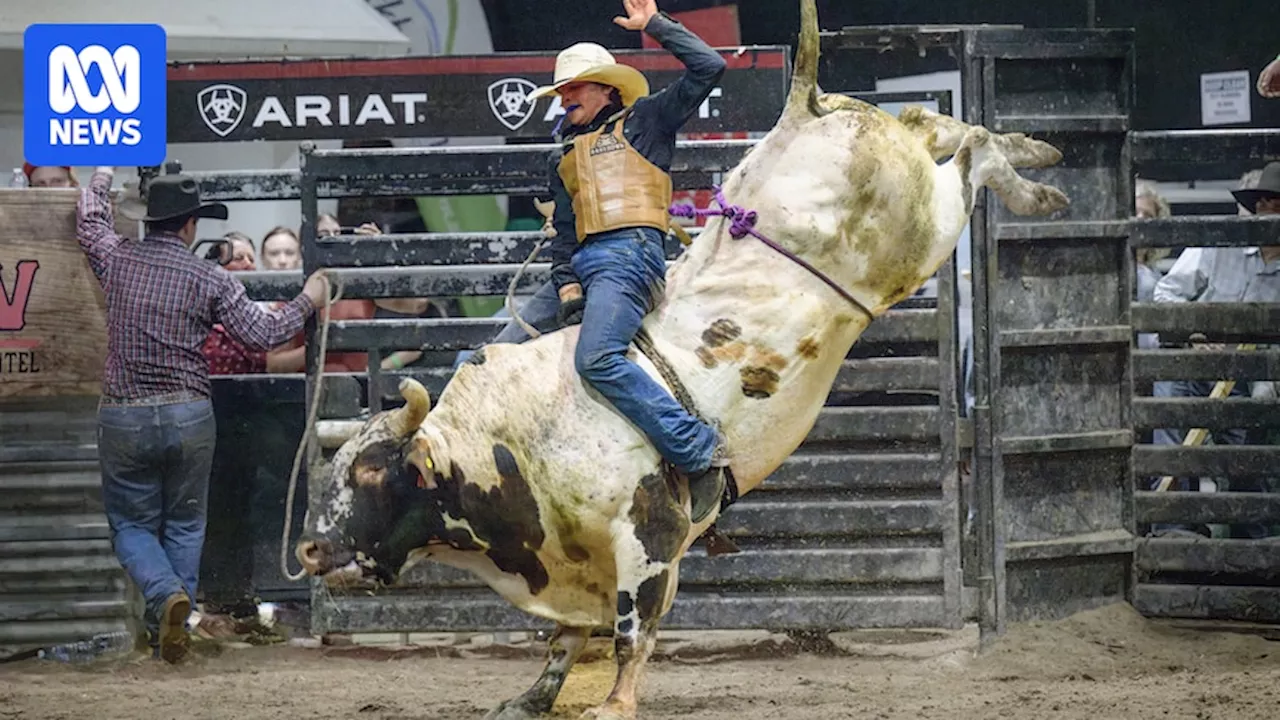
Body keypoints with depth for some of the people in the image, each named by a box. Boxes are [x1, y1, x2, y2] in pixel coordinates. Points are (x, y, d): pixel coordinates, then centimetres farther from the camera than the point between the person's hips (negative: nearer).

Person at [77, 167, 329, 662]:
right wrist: (307, 302, 14)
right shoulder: (209, 279, -6)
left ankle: (165, 592, -17)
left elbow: (90, 220, 21)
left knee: (131, 526, 11)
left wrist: (102, 177, 40)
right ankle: (171, 627, 13)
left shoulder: (117, 260, -1)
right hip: (188, 417, 0)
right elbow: (261, 333, -2)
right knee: (184, 525, 15)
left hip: (123, 419, 0)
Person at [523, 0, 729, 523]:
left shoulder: (643, 121, 12)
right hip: (581, 265, 8)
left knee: (597, 359, -33)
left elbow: (708, 68, 4)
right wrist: (567, 286, 4)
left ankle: (699, 449, -33)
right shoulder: (565, 158, 28)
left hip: (630, 254, -8)